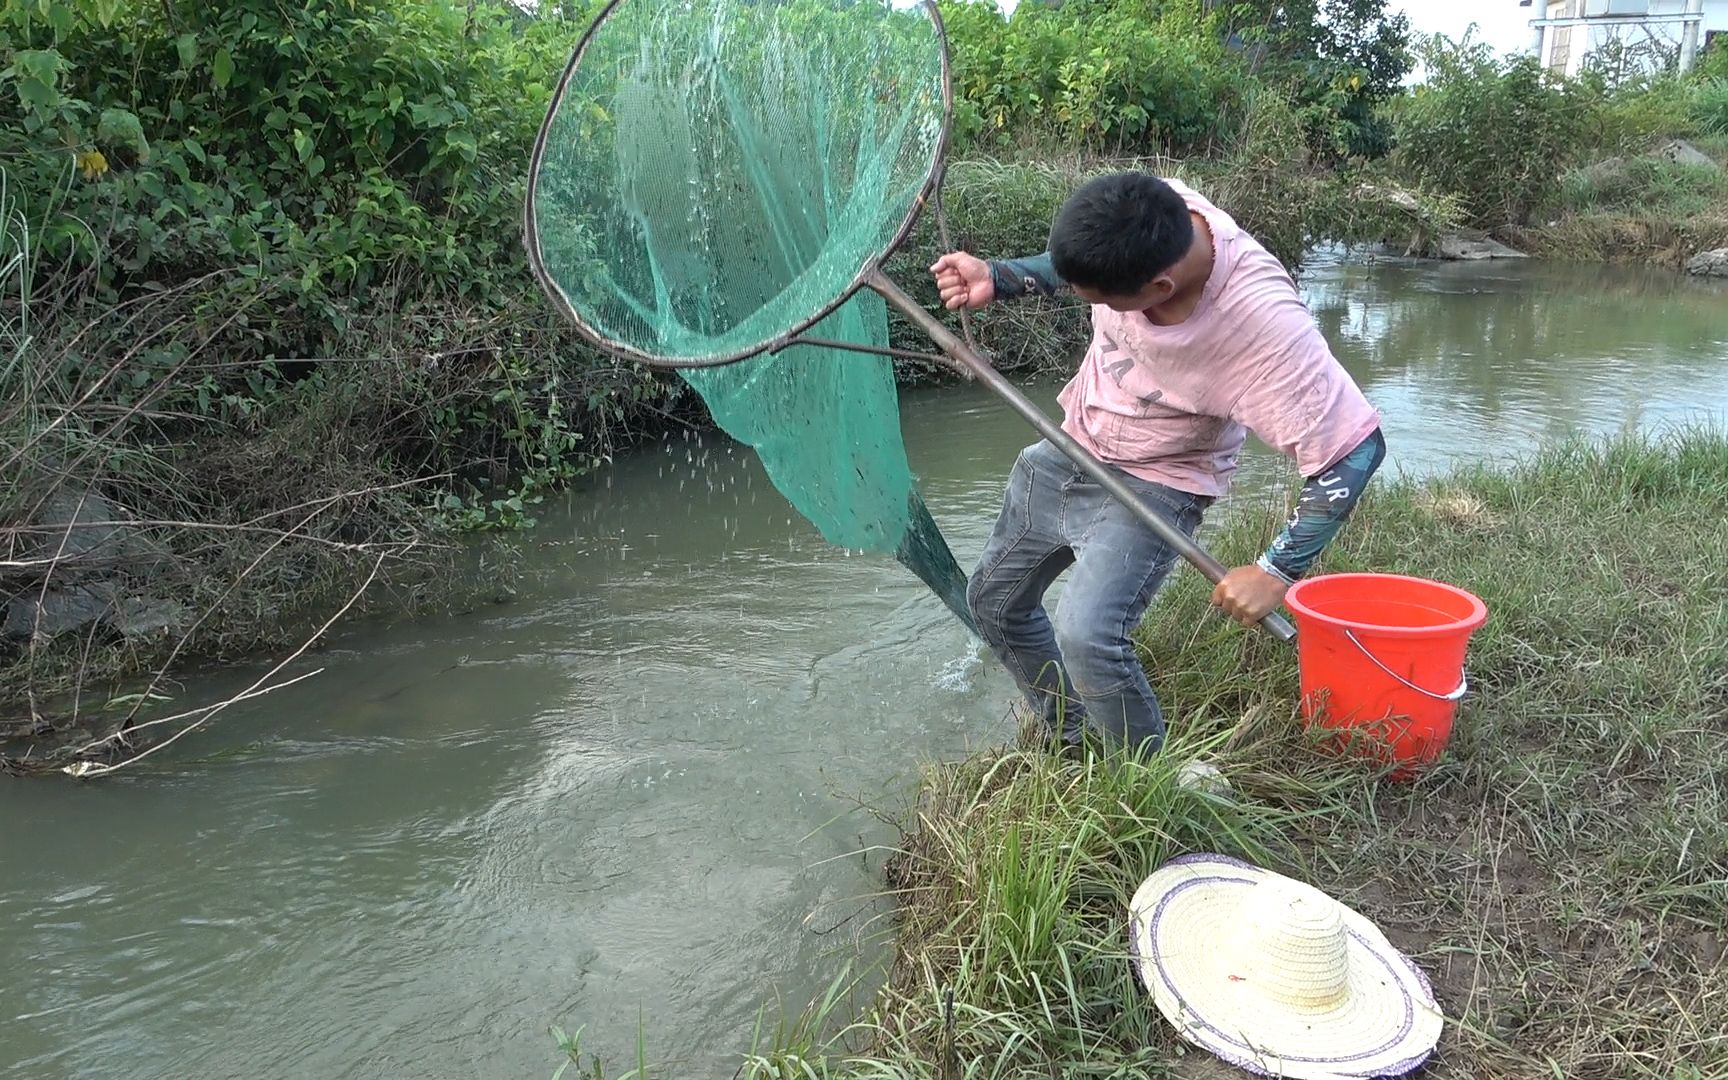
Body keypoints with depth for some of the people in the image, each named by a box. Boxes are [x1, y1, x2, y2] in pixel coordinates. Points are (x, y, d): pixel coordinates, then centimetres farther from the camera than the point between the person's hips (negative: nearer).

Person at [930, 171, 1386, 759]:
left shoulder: (1264, 324, -37)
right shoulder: (1143, 220, -22)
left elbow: (1356, 446, -30)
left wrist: (1276, 572, -30)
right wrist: (996, 279, -11)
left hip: (1154, 482, -6)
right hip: (1068, 445, 7)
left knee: (1086, 635, -27)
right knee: (992, 601, 17)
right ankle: (1075, 744, 37)